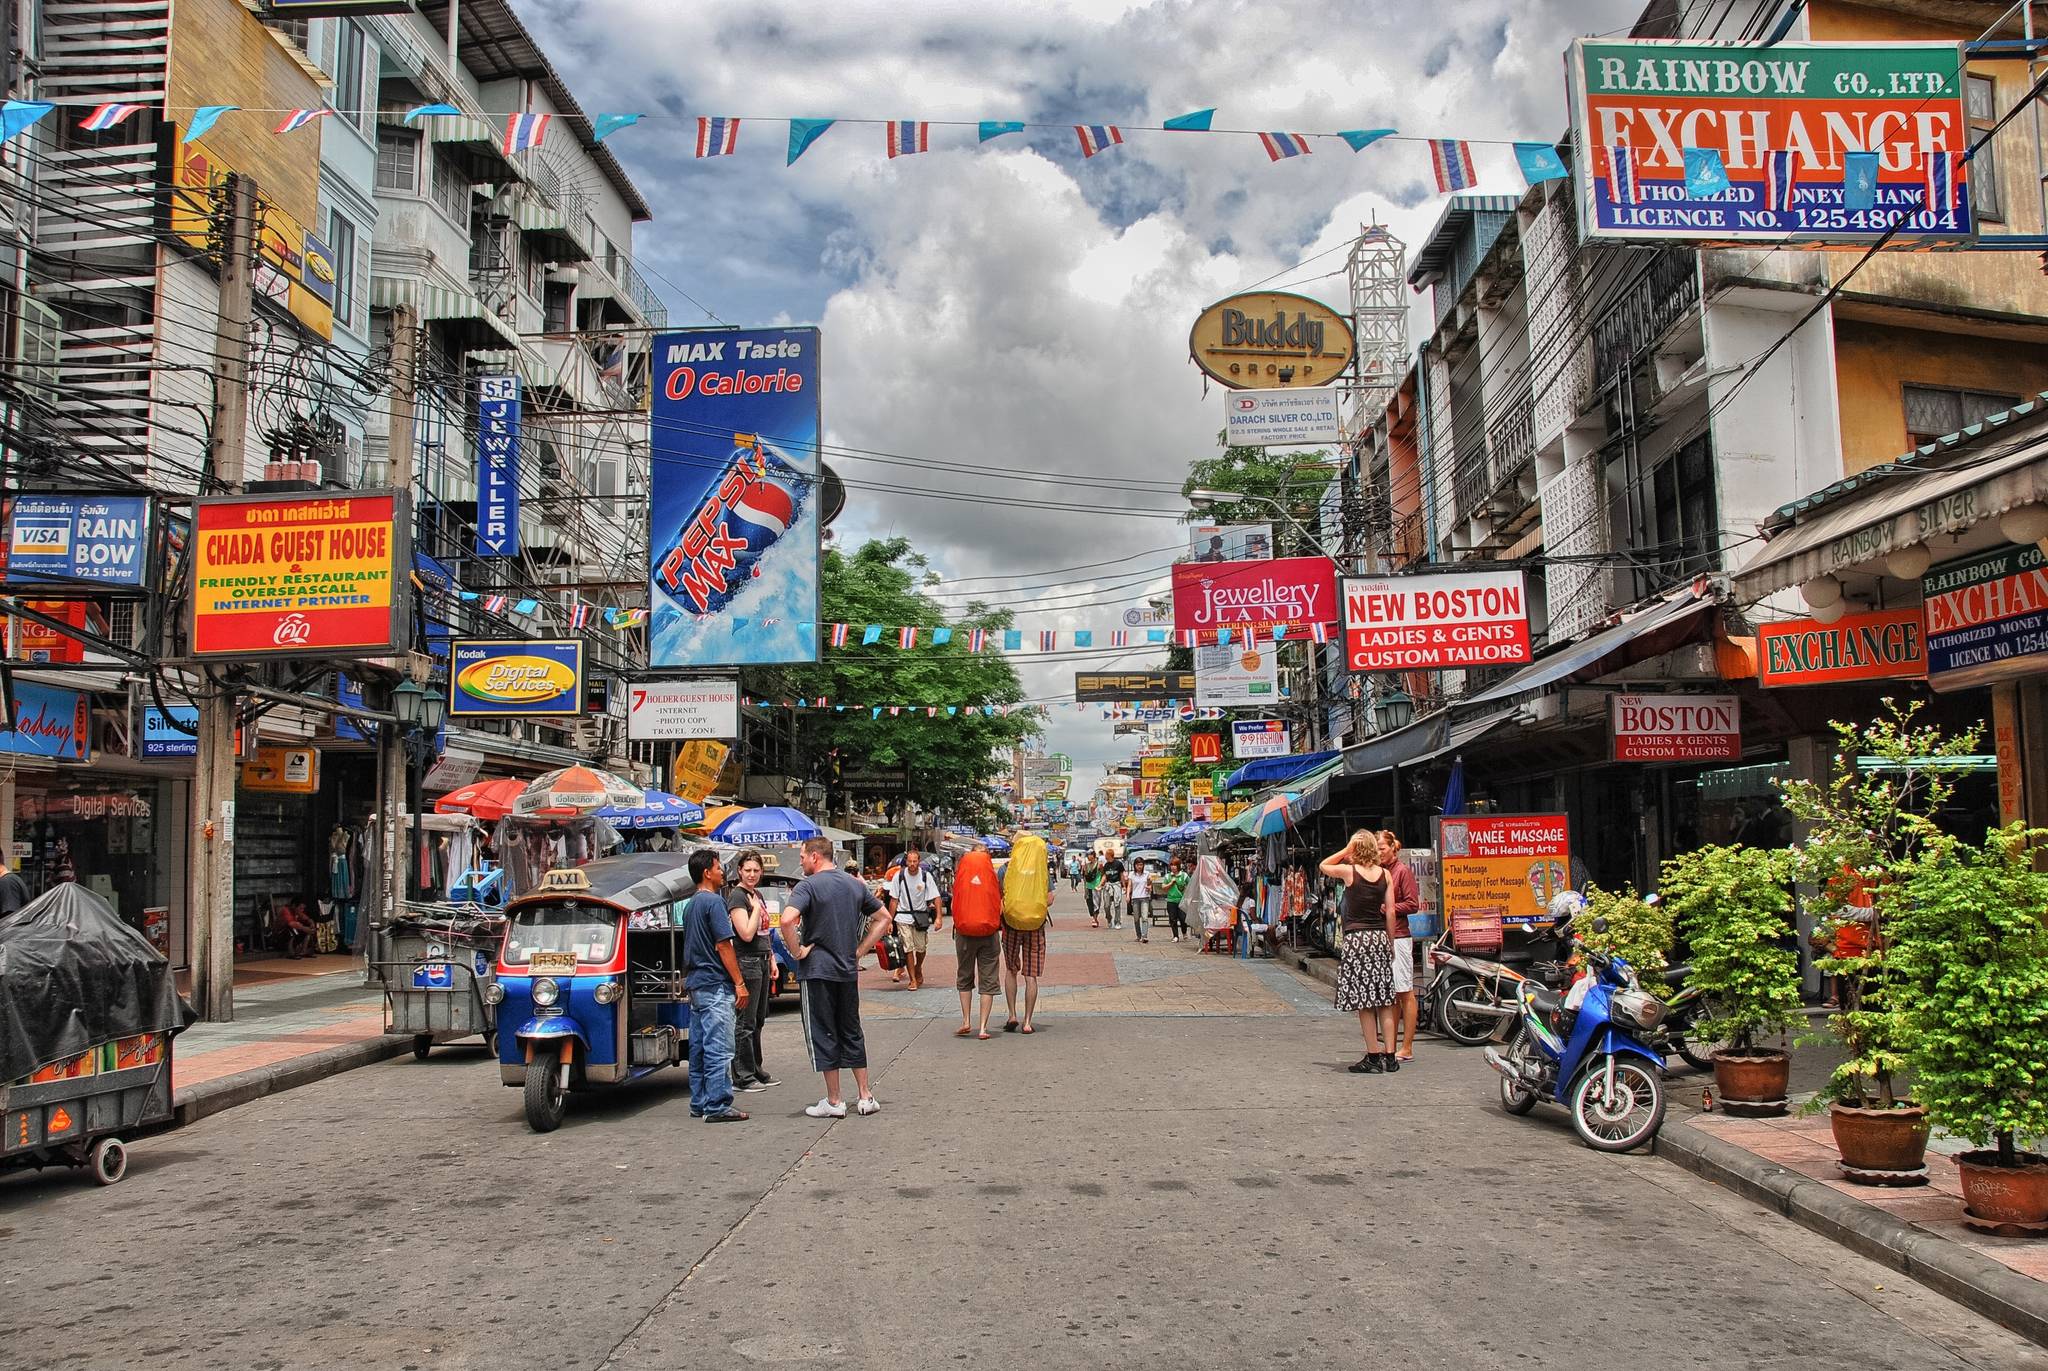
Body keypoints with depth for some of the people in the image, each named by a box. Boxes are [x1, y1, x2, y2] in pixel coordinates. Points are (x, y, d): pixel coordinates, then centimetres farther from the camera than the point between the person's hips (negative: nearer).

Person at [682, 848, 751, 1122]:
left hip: (695, 984, 10)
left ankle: (699, 1104, 18)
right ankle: (717, 1107, -7)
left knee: (698, 1047, 12)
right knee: (719, 1049, -8)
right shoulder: (713, 901, -13)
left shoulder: (690, 905, 16)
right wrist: (739, 983, -15)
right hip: (716, 986, -10)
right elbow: (723, 945, -17)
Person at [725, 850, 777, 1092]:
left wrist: (772, 958, 19)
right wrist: (755, 908, -15)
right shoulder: (737, 896, -13)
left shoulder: (758, 894, 14)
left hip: (762, 961, 9)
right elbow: (747, 934, -21)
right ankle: (742, 1077, 0)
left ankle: (757, 1071, 24)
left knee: (758, 1020, 15)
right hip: (747, 962, -9)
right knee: (746, 1022, -5)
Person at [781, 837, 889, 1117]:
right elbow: (883, 917, 16)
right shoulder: (855, 884, 9)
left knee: (823, 1035, 2)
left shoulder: (808, 886, -11)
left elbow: (788, 919, -28)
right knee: (852, 1032, 14)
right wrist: (860, 950, 12)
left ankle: (834, 1102, 7)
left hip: (816, 971, -6)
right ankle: (865, 1097, 15)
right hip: (848, 970, 6)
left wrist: (796, 952, -14)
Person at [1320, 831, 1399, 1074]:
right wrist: (1390, 943, 12)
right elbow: (1390, 912, 4)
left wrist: (1346, 850, 9)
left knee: (1363, 1002, 0)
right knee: (1385, 1001, 8)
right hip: (1380, 938, 4)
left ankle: (1373, 1057, 1)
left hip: (1356, 938, -4)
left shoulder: (1348, 871, -6)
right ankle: (1390, 1057, 8)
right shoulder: (1385, 874, 4)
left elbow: (1323, 865, 15)